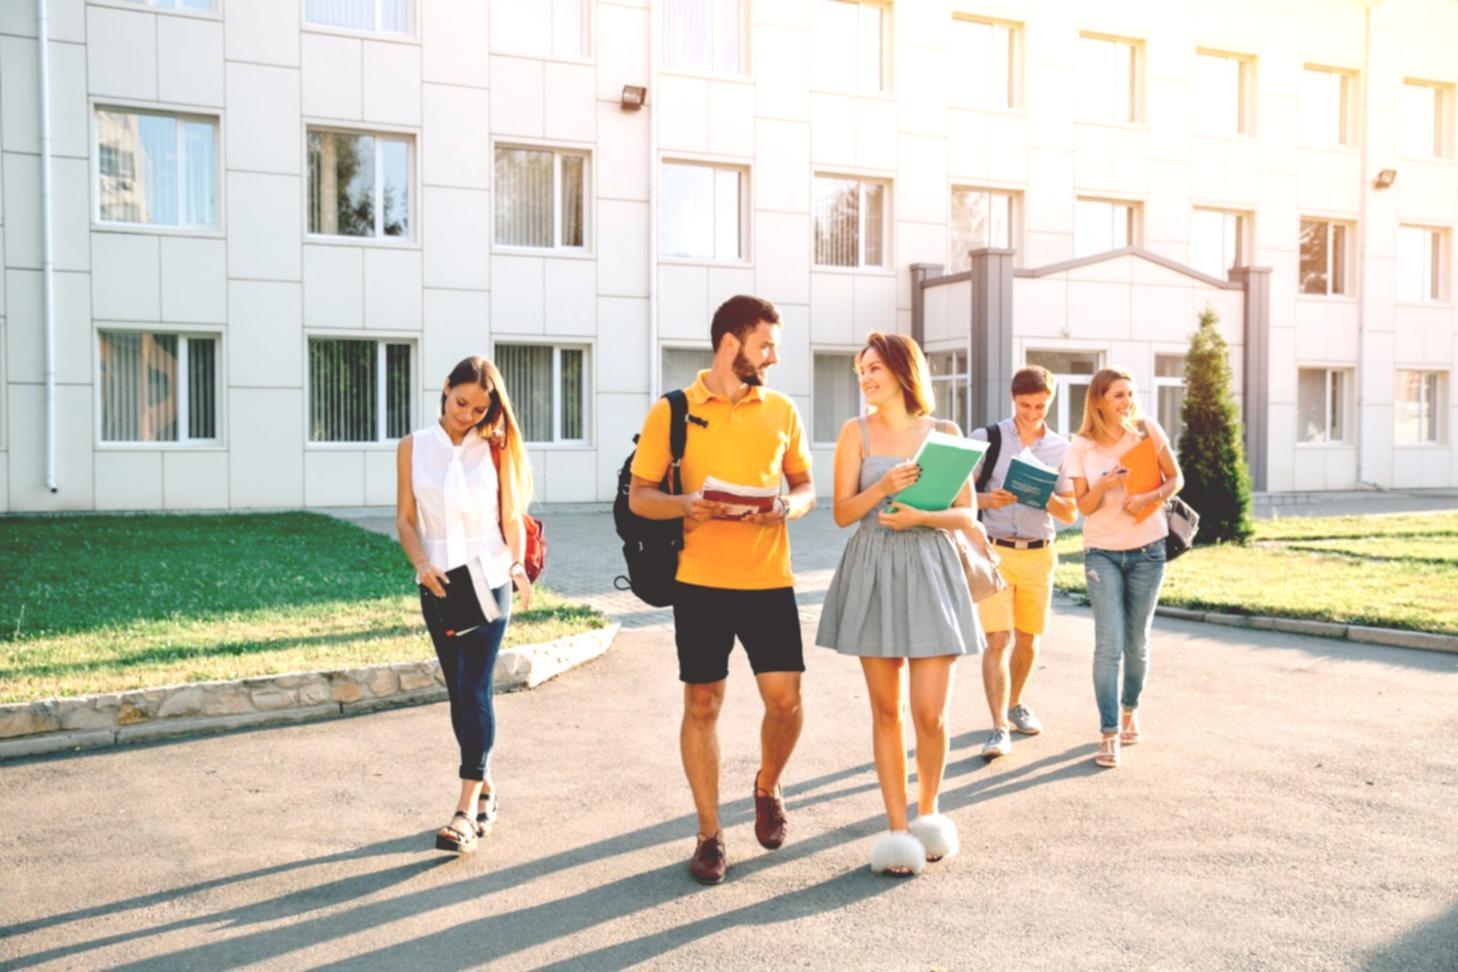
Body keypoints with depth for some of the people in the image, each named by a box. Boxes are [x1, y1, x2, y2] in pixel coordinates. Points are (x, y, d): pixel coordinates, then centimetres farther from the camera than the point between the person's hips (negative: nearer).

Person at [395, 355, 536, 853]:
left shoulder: (496, 448, 1)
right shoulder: (413, 447, 4)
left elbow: (512, 518, 2)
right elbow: (405, 518, 3)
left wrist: (518, 565, -15)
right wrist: (422, 565, -14)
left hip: (488, 581, -2)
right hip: (438, 584, 3)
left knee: (474, 689, -9)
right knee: (459, 691, 10)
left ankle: (466, 809, -9)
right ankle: (486, 787, 25)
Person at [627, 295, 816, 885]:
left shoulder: (781, 409, 8)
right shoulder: (672, 411, 0)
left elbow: (806, 488, 15)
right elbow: (638, 496, 2)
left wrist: (788, 506, -8)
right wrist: (684, 505, -18)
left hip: (769, 579, 2)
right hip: (700, 581, -2)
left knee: (785, 698, -2)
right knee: (702, 704, 4)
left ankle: (767, 787, 30)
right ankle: (710, 835, 18)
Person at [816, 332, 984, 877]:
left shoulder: (944, 433, 5)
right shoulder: (856, 433, 5)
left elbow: (966, 514, 5)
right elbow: (842, 513, 1)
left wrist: (922, 516, -13)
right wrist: (882, 487, -16)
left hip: (930, 570, 0)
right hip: (873, 571, 0)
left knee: (930, 713, -3)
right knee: (885, 710, 4)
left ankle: (928, 812, 23)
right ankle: (897, 828, 15)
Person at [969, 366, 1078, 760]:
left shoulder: (1061, 449, 6)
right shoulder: (986, 438, -1)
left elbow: (1070, 513, 5)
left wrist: (1046, 498, -16)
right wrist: (987, 500, -21)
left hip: (1038, 554, 3)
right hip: (993, 550, -3)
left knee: (1027, 639, 13)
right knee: (997, 640, -10)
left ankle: (1015, 704, 35)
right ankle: (999, 728, -8)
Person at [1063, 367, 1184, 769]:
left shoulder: (1147, 430, -4)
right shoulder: (1081, 448, -4)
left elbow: (1175, 479, 3)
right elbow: (1084, 506, -2)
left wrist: (1150, 497, -17)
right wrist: (1104, 485, -23)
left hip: (1147, 551, 1)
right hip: (1102, 553, -1)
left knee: (1136, 641, 11)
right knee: (1109, 643, -10)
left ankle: (1130, 710, 35)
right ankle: (1110, 734, -4)